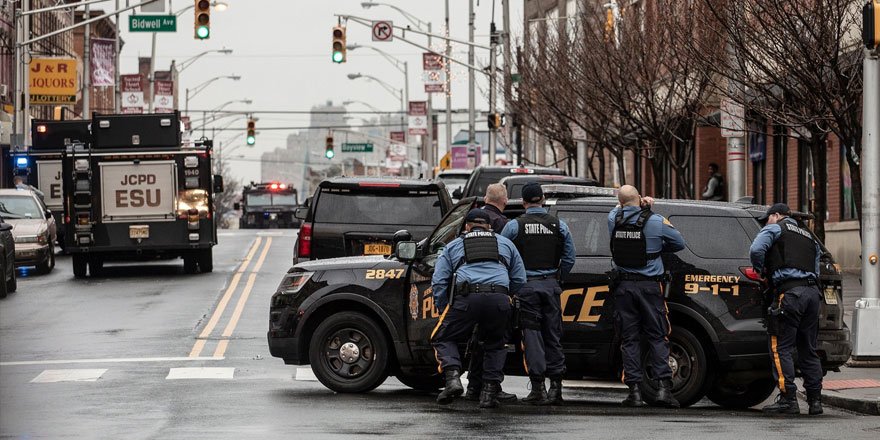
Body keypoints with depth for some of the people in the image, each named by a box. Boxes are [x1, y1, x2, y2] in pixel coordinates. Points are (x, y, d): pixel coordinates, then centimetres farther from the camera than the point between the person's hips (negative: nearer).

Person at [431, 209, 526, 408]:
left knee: (443, 338, 14)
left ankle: (453, 377, -10)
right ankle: (490, 391, 11)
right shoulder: (505, 244, 29)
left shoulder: (453, 246, 25)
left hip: (466, 298, -2)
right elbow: (519, 280, 25)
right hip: (499, 298, 2)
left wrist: (444, 311, 23)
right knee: (495, 345, 23)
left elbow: (438, 282, 15)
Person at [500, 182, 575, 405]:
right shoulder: (559, 226, 4)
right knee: (552, 335, 9)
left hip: (526, 286, -3)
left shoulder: (514, 226, -4)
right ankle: (556, 385, 6)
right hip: (551, 286, 3)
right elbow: (569, 258, 6)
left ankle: (538, 388, -5)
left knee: (532, 335, -1)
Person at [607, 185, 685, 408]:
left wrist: (641, 204, 15)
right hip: (650, 286, -2)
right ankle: (664, 386, -6)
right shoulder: (657, 222, -7)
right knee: (657, 337, 3)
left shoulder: (614, 219, 0)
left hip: (623, 287, 2)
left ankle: (635, 390, 0)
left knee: (629, 339, 4)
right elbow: (679, 244, 7)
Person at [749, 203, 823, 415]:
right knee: (808, 349, 12)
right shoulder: (809, 237, 29)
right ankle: (815, 400, 10)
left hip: (789, 292, -7)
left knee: (781, 348, -5)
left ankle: (788, 399, -11)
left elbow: (756, 250, -9)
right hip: (812, 292, 7)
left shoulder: (776, 228, 7)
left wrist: (762, 270, 8)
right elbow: (816, 269, 22)